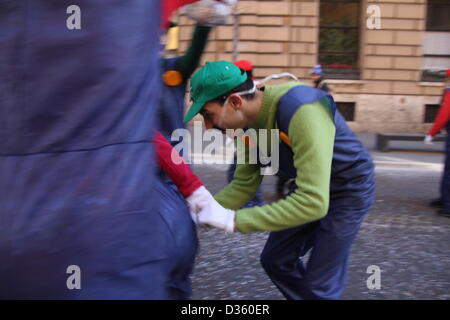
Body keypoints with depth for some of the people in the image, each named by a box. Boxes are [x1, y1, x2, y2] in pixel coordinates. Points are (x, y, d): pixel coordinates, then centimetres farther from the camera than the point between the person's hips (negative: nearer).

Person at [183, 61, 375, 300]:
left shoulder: (302, 110, -37)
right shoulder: (250, 124, -11)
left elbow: (313, 201, -41)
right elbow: (244, 184, -1)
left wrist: (234, 219, -39)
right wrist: (198, 211, -14)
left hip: (349, 188, -7)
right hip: (311, 188, 7)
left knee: (319, 285, -3)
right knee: (275, 261, 13)